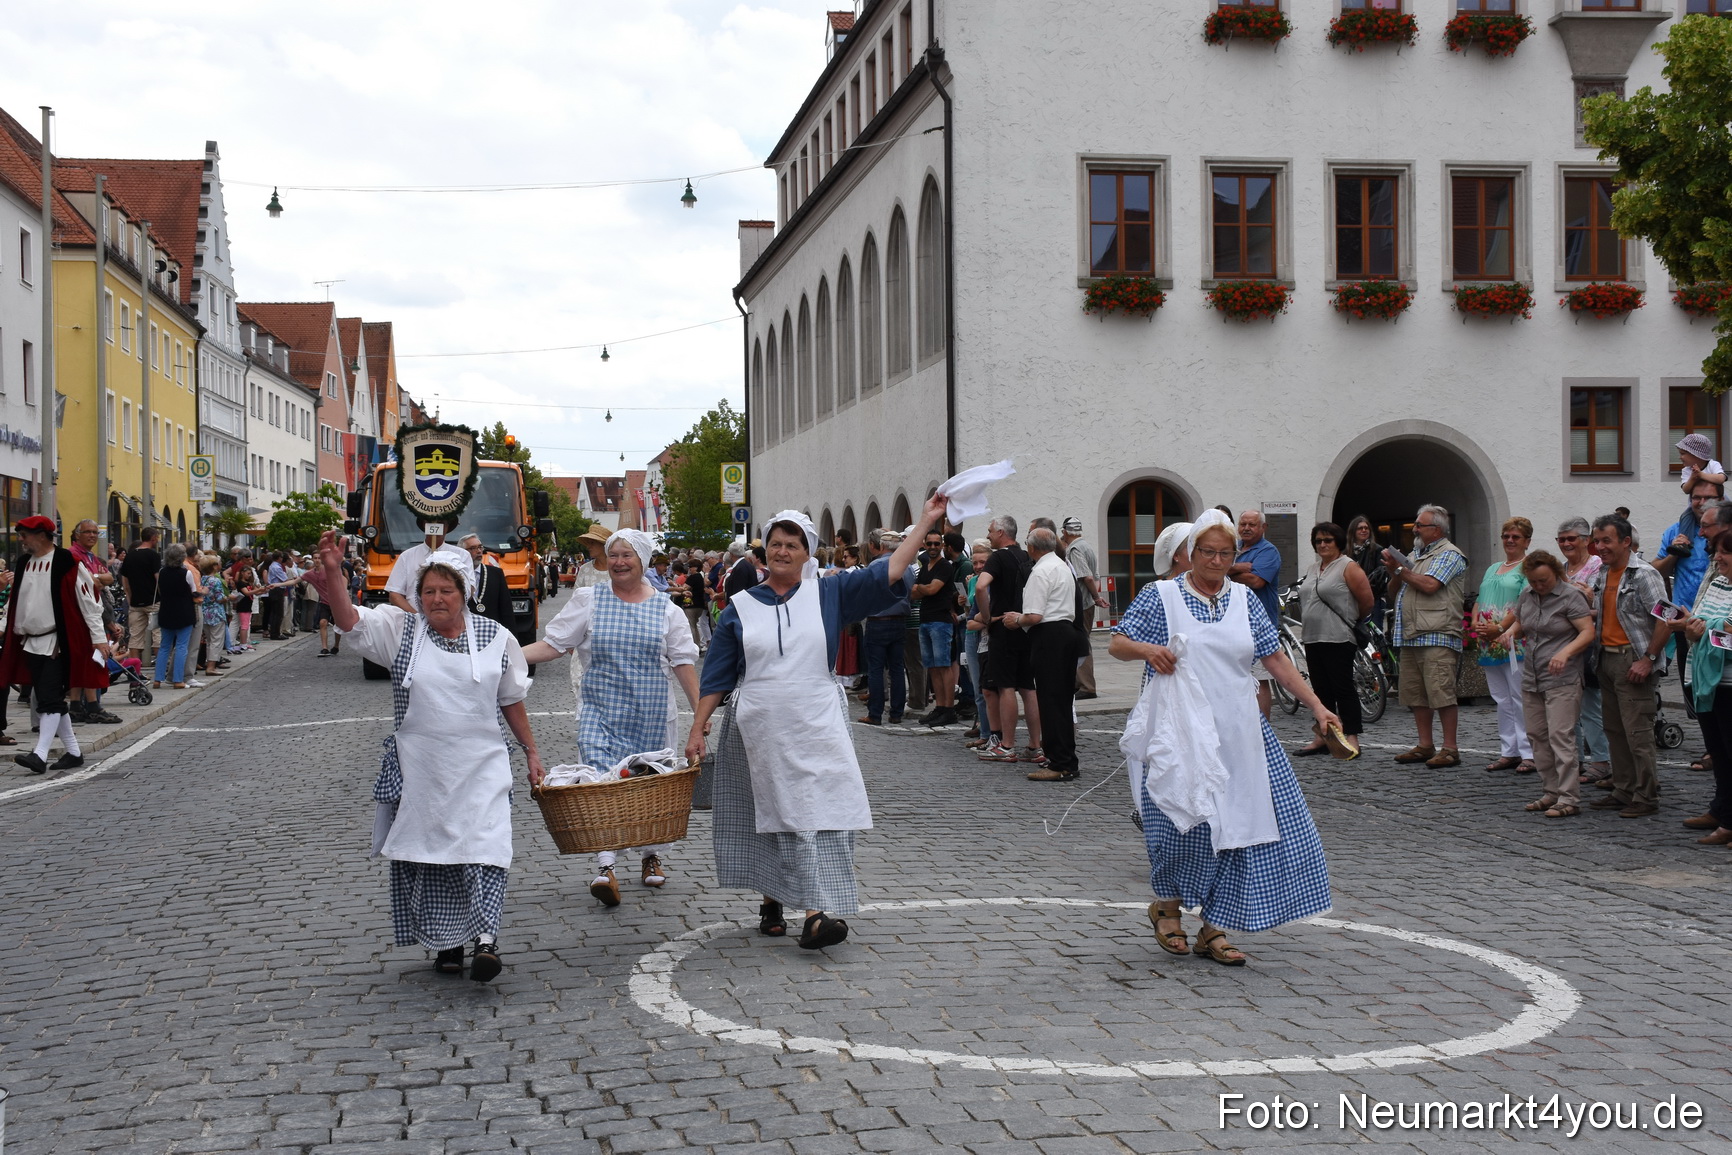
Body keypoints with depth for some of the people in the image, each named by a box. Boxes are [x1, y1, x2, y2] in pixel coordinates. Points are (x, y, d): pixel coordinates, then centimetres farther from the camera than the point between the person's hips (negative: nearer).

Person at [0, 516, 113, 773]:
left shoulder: (67, 563, -11)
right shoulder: (22, 563, 10)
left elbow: (89, 601, -10)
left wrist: (99, 638, -12)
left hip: (58, 643, -8)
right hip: (31, 643, 8)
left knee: (50, 699, -12)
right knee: (45, 700, 10)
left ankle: (40, 755, -16)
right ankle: (73, 752, 18)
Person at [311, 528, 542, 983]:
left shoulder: (495, 638, 3)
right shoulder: (401, 630, 1)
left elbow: (512, 700, 11)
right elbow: (349, 620, -14)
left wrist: (531, 750, 13)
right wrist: (332, 573, -29)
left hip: (481, 767, -1)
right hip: (420, 770, 1)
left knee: (484, 846, -13)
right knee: (429, 851, 7)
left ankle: (485, 938, -14)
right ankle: (444, 942, 20)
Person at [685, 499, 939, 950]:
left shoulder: (829, 594, 5)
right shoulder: (740, 608, 6)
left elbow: (886, 573, -1)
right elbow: (717, 677, 8)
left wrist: (925, 522, -6)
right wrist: (698, 728, 2)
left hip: (816, 727, 0)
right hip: (758, 731, 1)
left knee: (819, 814, -11)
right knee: (768, 817, 6)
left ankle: (816, 913, -13)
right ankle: (771, 902, 24)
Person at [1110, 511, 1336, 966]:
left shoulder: (1244, 599, 11)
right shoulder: (1161, 596, 1)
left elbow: (1276, 659, 10)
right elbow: (1117, 645, 2)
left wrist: (1316, 706, 2)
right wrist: (1147, 649, -20)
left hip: (1238, 733, 4)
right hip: (1180, 732, -4)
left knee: (1241, 825, 0)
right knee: (1185, 823, -4)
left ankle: (1213, 930, 11)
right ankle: (1168, 904, 26)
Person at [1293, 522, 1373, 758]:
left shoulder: (1348, 567, -5)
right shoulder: (1312, 571, 18)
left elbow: (1367, 601, -7)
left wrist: (1354, 622, 6)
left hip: (1338, 639, -8)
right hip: (1312, 638, 8)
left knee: (1343, 687, -6)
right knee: (1321, 690, 11)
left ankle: (1351, 738, -4)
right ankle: (1322, 738, 16)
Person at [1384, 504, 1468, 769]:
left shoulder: (1449, 554, -4)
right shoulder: (1416, 554, 23)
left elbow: (1430, 585, -18)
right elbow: (1394, 590, 22)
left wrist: (1400, 569, -6)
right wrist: (1394, 571, 2)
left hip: (1436, 636, -9)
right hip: (1410, 636, 9)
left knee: (1441, 693, -10)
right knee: (1415, 694, 9)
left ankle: (1450, 749, -7)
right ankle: (1425, 746, 15)